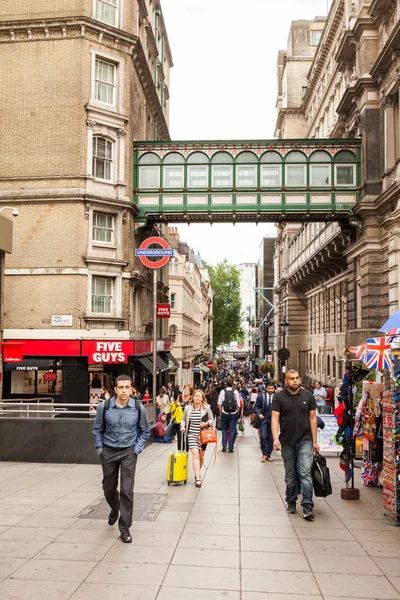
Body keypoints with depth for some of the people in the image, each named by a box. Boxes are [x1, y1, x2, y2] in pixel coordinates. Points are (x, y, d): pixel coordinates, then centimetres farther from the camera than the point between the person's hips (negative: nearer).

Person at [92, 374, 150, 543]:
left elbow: (144, 431, 5)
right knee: (108, 488, 17)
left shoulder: (138, 408, -11)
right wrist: (100, 450, 1)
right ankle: (115, 509, 50)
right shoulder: (104, 407, -12)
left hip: (128, 452, -1)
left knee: (127, 491, -5)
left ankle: (125, 528, 10)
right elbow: (97, 430, 4)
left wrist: (137, 449, -2)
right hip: (109, 452, 1)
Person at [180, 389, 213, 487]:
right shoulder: (187, 408, 5)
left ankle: (197, 474, 33)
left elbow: (211, 420, 8)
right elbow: (183, 419, 15)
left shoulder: (206, 408, 1)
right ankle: (198, 478, -15)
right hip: (191, 435, -1)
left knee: (201, 456, 10)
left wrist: (206, 423, -12)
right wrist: (182, 425, -4)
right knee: (195, 455, -14)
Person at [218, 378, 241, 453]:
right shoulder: (235, 392, -4)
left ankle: (224, 446, 7)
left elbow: (219, 403, -6)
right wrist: (237, 412, 6)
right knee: (232, 430, 7)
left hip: (225, 413, 0)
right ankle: (230, 448, 8)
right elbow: (238, 404, -5)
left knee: (224, 429, 16)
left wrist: (220, 412, 5)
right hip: (234, 413, 0)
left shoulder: (222, 391, -5)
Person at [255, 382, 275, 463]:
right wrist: (259, 414, -14)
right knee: (263, 436, -13)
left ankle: (268, 455, 21)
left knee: (271, 438, 7)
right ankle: (264, 454, 5)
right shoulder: (261, 397, 1)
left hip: (273, 420, 1)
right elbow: (256, 407, 4)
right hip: (264, 419, -1)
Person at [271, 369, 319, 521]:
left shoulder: (308, 395, 1)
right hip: (287, 442, 1)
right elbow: (275, 418, -7)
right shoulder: (279, 397, -2)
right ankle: (291, 502, 28)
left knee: (305, 473, -9)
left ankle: (307, 506, -5)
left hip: (305, 441, -1)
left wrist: (314, 441, 2)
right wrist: (275, 438, -20)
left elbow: (312, 418, 4)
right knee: (290, 475, 13)